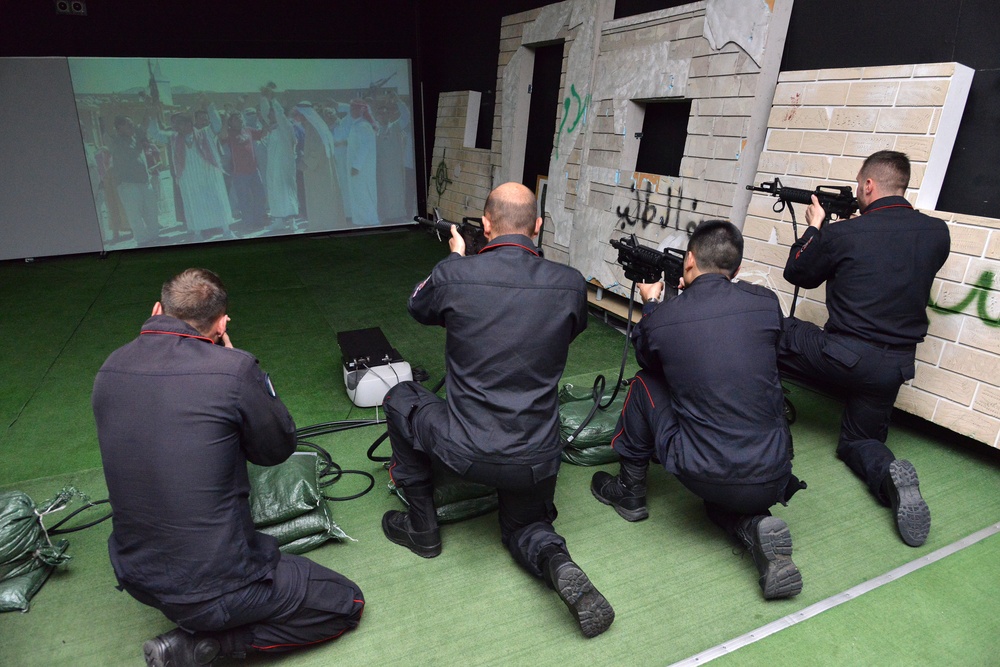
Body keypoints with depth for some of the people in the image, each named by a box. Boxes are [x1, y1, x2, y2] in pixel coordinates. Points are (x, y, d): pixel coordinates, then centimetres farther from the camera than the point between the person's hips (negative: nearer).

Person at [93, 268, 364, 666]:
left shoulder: (109, 370, -5)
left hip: (135, 576, 8)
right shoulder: (232, 369, -24)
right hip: (214, 586, -7)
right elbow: (278, 448, -7)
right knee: (347, 604, 10)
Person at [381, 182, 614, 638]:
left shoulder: (454, 275, -13)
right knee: (524, 527, 33)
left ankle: (421, 528, 32)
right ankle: (558, 565, -3)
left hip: (465, 451, -2)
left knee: (400, 398, 27)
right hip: (537, 460, 3)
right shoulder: (571, 285, -8)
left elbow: (418, 308, 11)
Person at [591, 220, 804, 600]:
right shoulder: (766, 302, -3)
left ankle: (630, 493, 29)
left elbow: (648, 359, 15)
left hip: (703, 477, -3)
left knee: (645, 384, 17)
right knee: (724, 504, 38)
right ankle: (755, 527, 3)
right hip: (772, 479, 4)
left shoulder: (661, 318, -8)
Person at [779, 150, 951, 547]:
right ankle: (889, 473, -12)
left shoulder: (841, 234, -12)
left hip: (842, 356, -5)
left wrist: (814, 227, 19)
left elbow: (798, 274, 5)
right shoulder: (936, 233, 2)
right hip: (894, 367, 5)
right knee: (859, 442, 24)